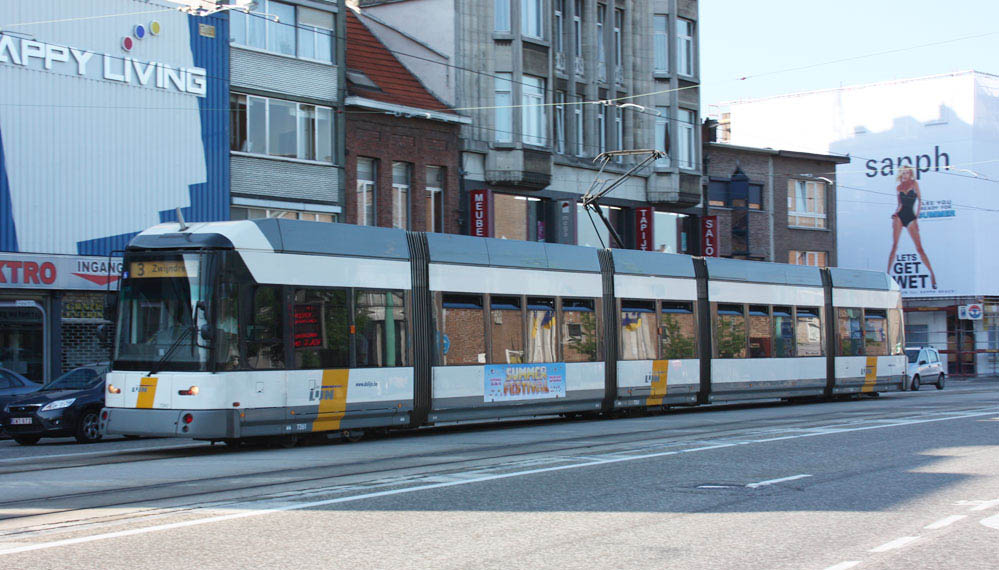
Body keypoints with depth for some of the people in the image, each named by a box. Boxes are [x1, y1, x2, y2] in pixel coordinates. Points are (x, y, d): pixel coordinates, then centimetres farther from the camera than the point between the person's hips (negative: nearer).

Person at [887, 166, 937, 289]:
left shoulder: (914, 184, 3)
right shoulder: (899, 187, 12)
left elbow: (920, 200, -1)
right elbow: (900, 204, 15)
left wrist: (916, 217, -7)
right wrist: (895, 214, -3)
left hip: (911, 217, -3)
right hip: (899, 216, 3)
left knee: (919, 248, -6)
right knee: (894, 246, -5)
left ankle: (932, 273, -1)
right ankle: (888, 273, -5)